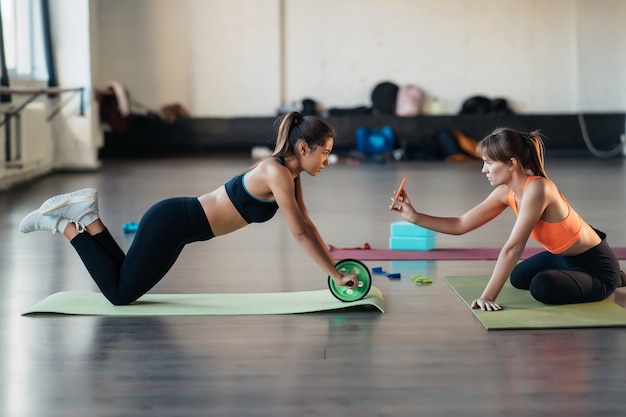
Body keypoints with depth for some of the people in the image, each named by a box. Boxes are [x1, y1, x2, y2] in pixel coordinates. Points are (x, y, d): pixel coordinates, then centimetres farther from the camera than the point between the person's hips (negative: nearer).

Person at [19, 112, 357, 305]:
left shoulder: (289, 174, 7)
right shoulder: (277, 174, -21)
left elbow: (306, 224, 13)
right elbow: (300, 235, -22)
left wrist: (335, 265, 9)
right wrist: (336, 276, -17)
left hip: (176, 220, 9)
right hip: (171, 224, -9)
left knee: (123, 285, 18)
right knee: (120, 294, 1)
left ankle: (85, 215, 14)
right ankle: (64, 224, 7)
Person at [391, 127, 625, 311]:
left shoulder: (537, 189, -33)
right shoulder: (506, 192, -7)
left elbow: (512, 248, -36)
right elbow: (460, 225, -1)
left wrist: (487, 297, -36)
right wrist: (414, 217, -9)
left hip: (597, 266, -9)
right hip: (564, 257, 9)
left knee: (543, 287, -31)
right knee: (519, 277, 24)